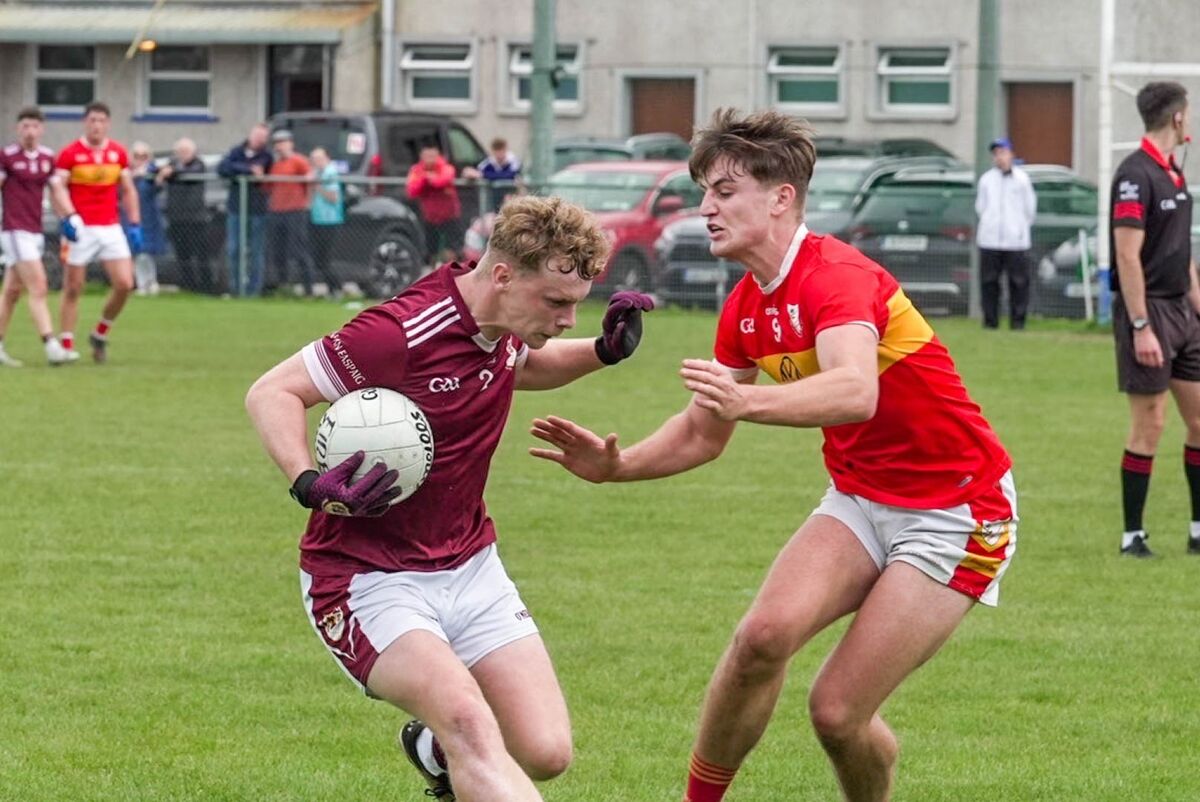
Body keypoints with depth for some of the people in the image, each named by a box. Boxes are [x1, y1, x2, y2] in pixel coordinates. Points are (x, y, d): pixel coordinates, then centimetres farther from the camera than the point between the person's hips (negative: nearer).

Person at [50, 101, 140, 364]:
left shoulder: (118, 152, 9)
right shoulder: (70, 154, -4)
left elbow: (128, 190, 15)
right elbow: (57, 187, -13)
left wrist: (135, 225, 9)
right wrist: (69, 218, -29)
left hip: (111, 228, 3)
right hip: (80, 228, -3)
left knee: (124, 284, -6)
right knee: (73, 289, -1)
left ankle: (100, 334, 14)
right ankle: (66, 345, 5)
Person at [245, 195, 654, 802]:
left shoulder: (504, 326, 0)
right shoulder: (404, 331, -25)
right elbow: (271, 393, -18)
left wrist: (604, 350, 5)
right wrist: (311, 486, -35)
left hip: (468, 565, 7)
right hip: (368, 579, -7)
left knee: (546, 751, -3)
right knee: (467, 718, -32)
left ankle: (435, 753, 29)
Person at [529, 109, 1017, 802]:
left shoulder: (836, 276, -23)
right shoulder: (747, 308, 5)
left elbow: (856, 392, -43)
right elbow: (705, 431, 16)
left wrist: (747, 401, -60)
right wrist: (615, 465, -2)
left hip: (956, 511, -7)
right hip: (861, 497, 7)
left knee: (838, 711, -13)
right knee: (765, 633, -21)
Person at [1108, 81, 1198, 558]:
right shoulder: (1136, 175, -15)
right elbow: (1128, 255, -19)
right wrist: (1141, 327, -22)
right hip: (1150, 310, -9)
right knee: (1149, 428, -5)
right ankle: (1132, 536, 2)